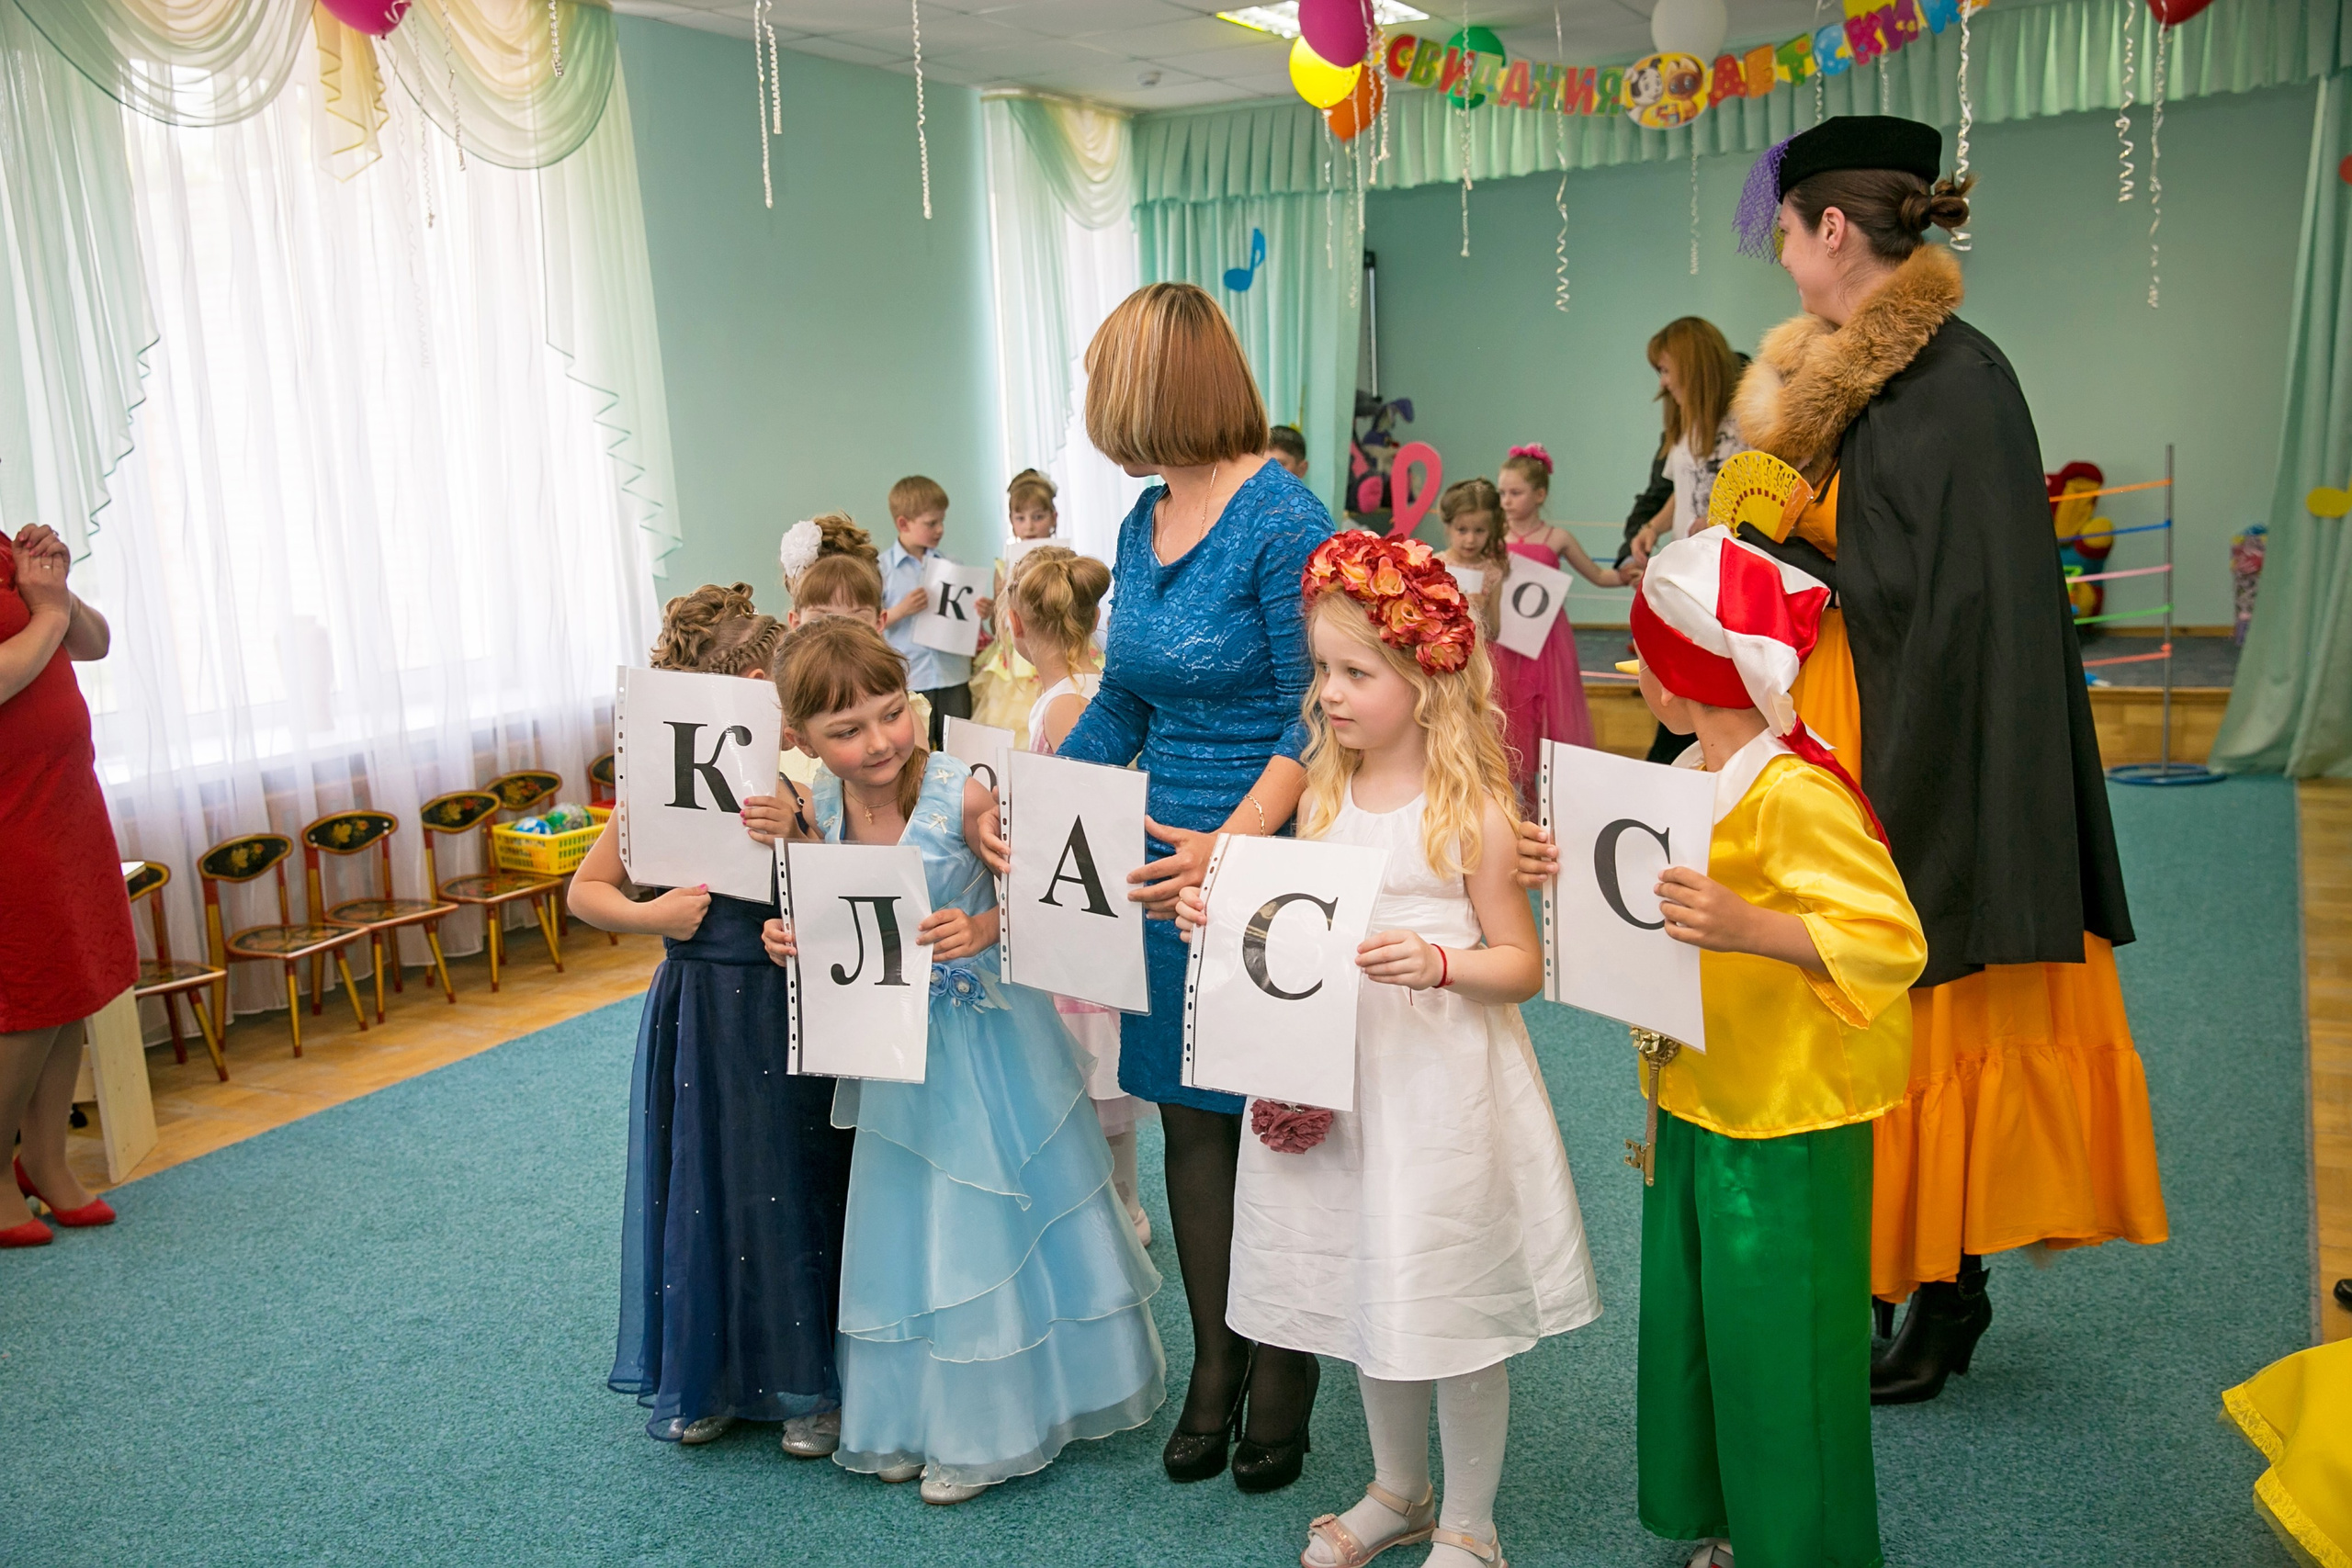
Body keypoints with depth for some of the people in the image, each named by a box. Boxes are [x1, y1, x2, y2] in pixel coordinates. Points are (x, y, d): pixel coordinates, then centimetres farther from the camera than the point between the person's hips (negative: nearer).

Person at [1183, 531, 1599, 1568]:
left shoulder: (1472, 810, -12)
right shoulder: (1324, 796, 5)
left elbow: (1523, 965, -10)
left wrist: (1437, 962, -27)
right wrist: (1225, 918, -4)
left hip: (1443, 1079, -6)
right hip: (1341, 1073, 6)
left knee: (1454, 1304, 6)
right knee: (1366, 1287, 18)